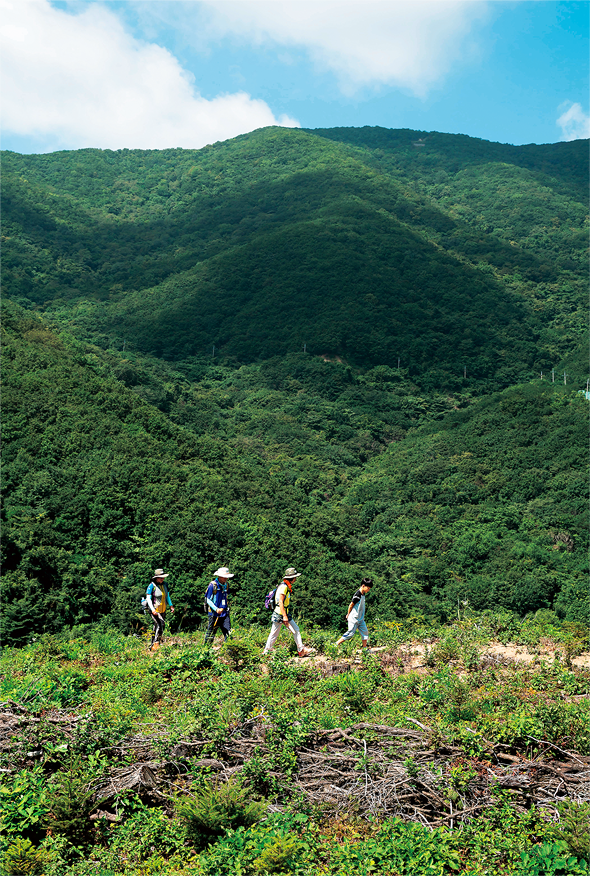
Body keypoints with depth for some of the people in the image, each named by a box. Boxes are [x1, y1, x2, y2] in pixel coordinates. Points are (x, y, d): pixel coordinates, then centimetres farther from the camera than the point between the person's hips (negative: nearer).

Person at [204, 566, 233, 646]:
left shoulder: (225, 585, 9)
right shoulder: (213, 585, -11)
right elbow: (208, 600, -10)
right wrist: (216, 609, -19)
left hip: (224, 613, 5)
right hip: (214, 614, -5)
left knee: (228, 632, -3)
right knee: (211, 632, 5)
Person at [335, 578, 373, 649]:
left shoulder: (363, 594, 5)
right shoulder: (357, 596, -23)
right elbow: (351, 605, -14)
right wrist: (348, 615, 0)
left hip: (360, 619, 9)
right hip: (354, 619, -9)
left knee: (365, 632, 8)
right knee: (350, 633, -6)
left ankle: (365, 648, 18)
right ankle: (336, 645, 2)